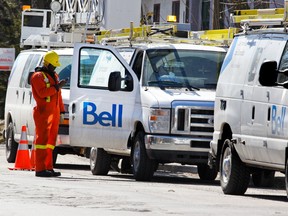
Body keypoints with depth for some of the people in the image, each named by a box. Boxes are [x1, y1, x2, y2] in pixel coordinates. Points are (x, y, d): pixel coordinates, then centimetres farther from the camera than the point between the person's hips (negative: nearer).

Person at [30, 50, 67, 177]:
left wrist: (61, 111, 21)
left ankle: (48, 168, 10)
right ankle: (40, 169, -13)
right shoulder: (38, 76, -6)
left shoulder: (54, 76, 22)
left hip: (54, 113, 9)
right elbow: (42, 93, -20)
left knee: (51, 141, 8)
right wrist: (57, 87, -18)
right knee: (42, 139, -11)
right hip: (43, 113, -9)